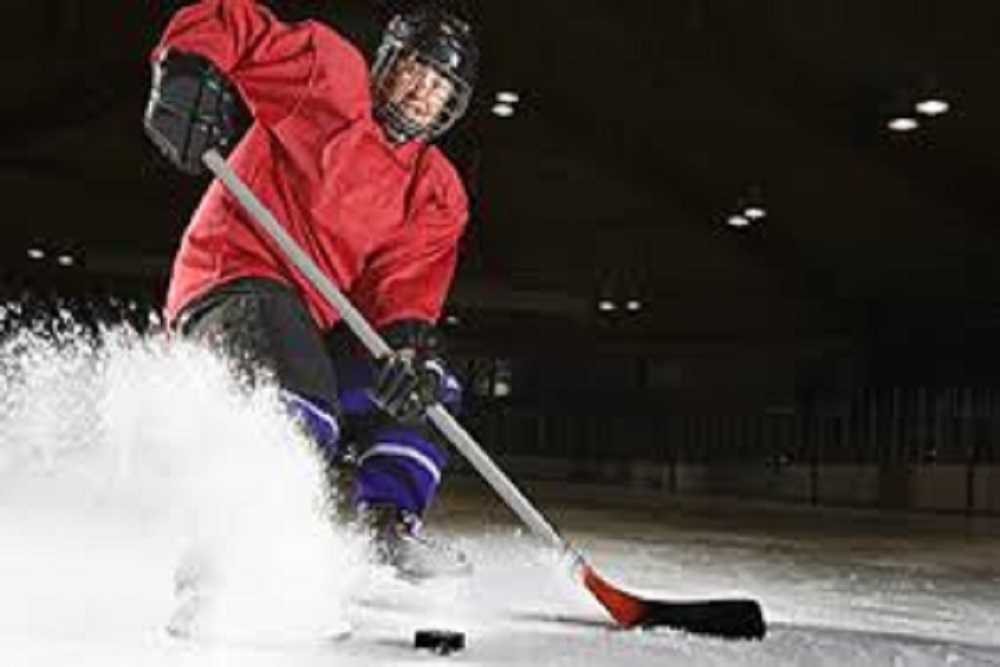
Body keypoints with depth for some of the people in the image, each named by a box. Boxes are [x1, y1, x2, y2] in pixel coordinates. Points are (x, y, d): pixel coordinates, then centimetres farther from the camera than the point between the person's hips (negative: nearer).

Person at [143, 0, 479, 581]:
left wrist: (412, 343, -22)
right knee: (301, 414, -30)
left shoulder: (439, 194, 13)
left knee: (428, 391, 2)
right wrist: (189, 74, -24)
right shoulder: (330, 75, -1)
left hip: (316, 325, 7)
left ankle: (386, 526, 2)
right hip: (235, 280, -7)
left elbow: (409, 284, -1)